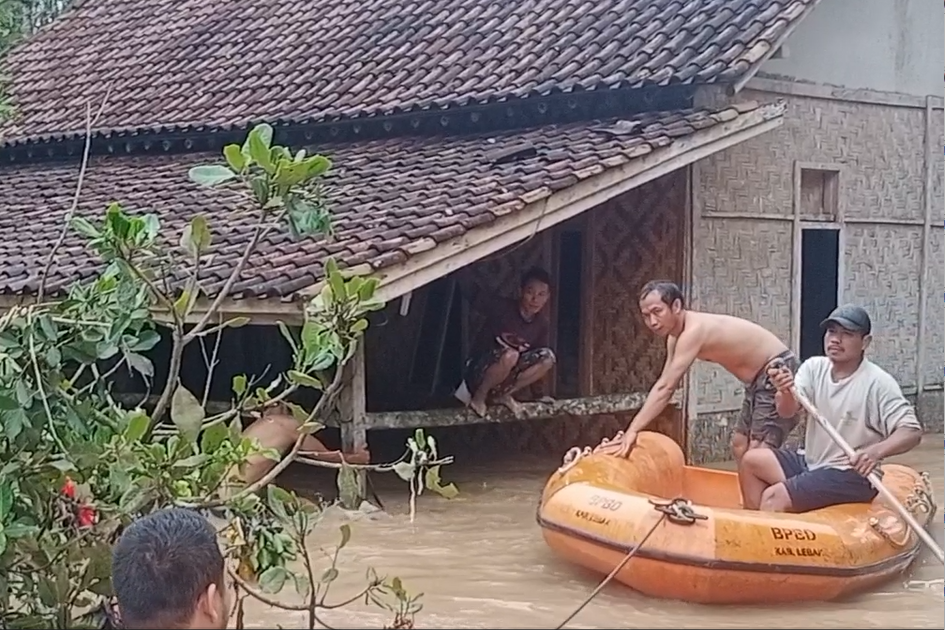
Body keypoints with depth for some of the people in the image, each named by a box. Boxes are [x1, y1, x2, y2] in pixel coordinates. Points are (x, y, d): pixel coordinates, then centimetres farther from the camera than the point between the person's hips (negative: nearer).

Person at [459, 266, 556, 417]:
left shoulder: (542, 324, -1)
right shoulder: (502, 308, -14)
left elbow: (537, 360, 6)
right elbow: (480, 345, -12)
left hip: (508, 376, 5)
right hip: (480, 374, -5)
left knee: (548, 357, -15)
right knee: (510, 354, -36)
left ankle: (503, 394, -7)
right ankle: (478, 397, -13)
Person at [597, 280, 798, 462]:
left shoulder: (695, 330, -27)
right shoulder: (676, 336, 3)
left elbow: (666, 387, -33)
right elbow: (663, 385, 4)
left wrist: (632, 431, -35)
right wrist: (635, 430, -3)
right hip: (759, 378, 11)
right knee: (740, 446, 16)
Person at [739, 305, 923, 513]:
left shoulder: (878, 383, -17)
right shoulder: (814, 367, -1)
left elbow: (912, 432, -21)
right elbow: (787, 410, -14)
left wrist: (876, 451, -39)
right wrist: (786, 393, -39)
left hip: (852, 477, -7)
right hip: (811, 463, 7)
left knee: (774, 497, -20)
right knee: (751, 461, 2)